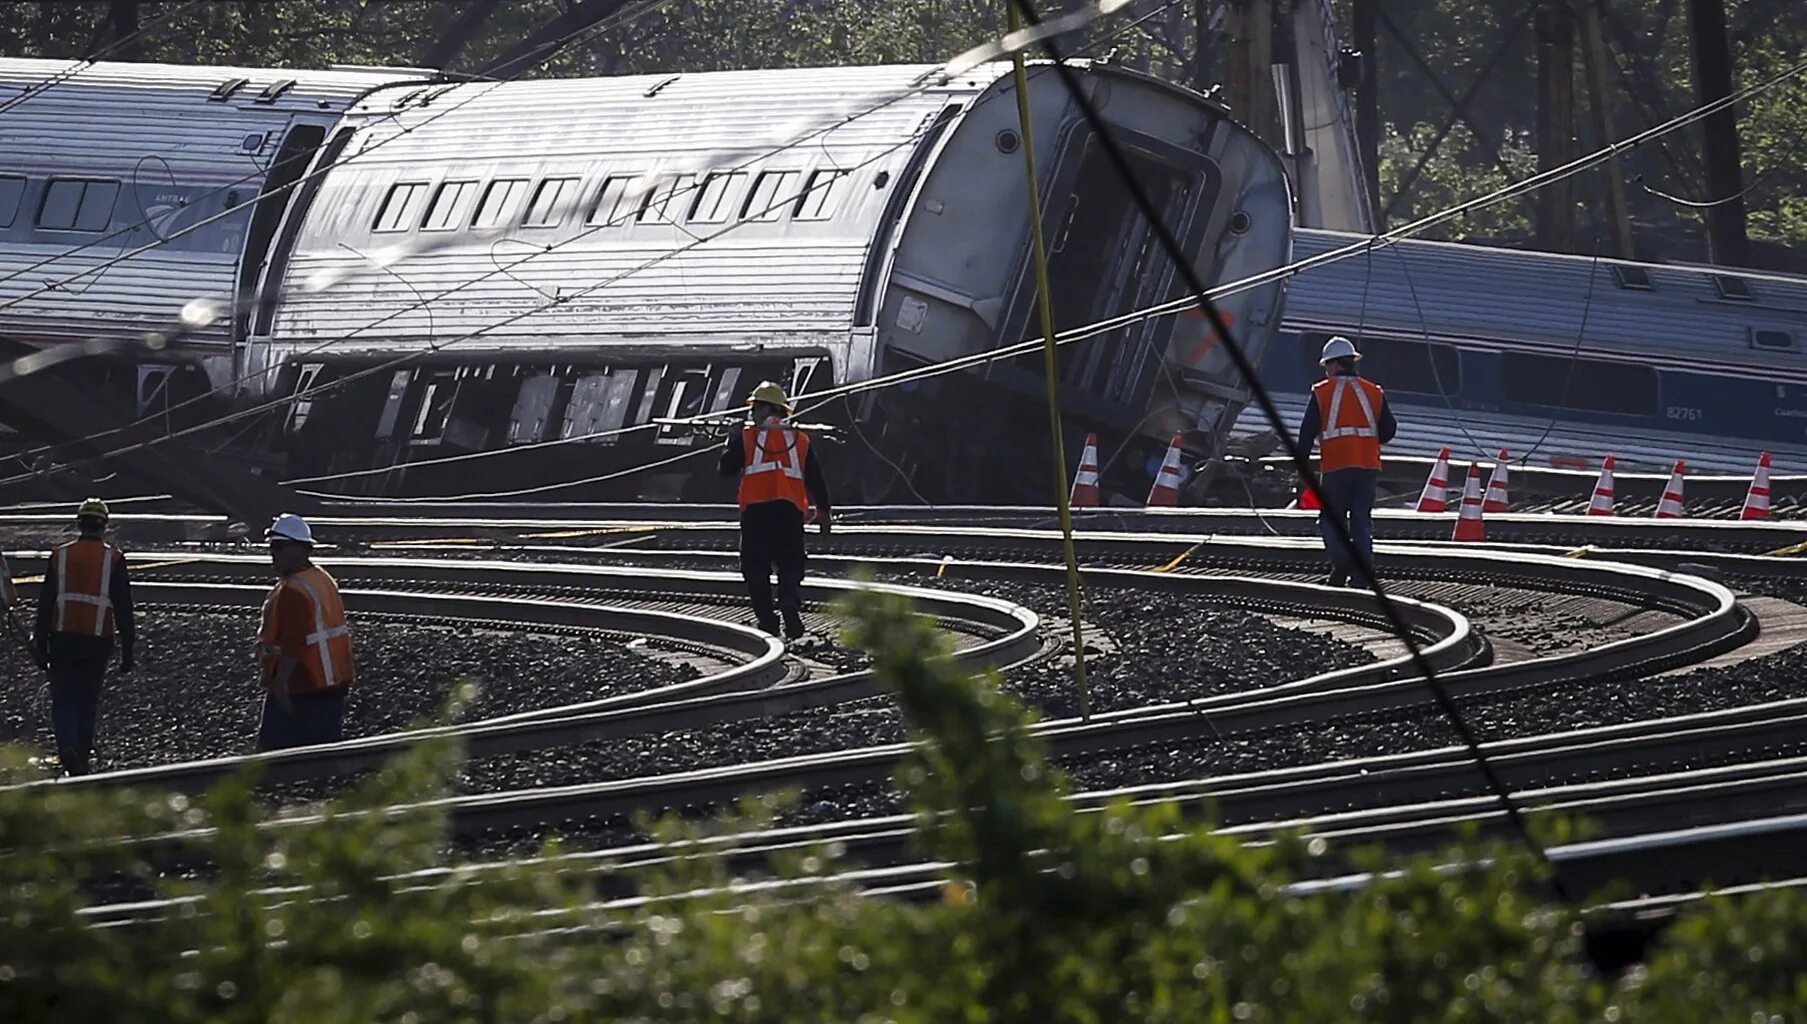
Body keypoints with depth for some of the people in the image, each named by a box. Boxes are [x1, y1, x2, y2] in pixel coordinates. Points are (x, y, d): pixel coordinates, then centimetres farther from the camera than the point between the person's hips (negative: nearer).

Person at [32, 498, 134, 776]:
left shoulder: (59, 556, 3)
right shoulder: (113, 559, 0)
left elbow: (45, 602, 4)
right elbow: (123, 606, 0)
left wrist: (41, 645, 9)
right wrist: (127, 648, 4)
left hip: (63, 638, 0)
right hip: (98, 638, 0)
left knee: (63, 700, 2)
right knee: (88, 700, 13)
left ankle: (67, 747, -21)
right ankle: (83, 754, 16)